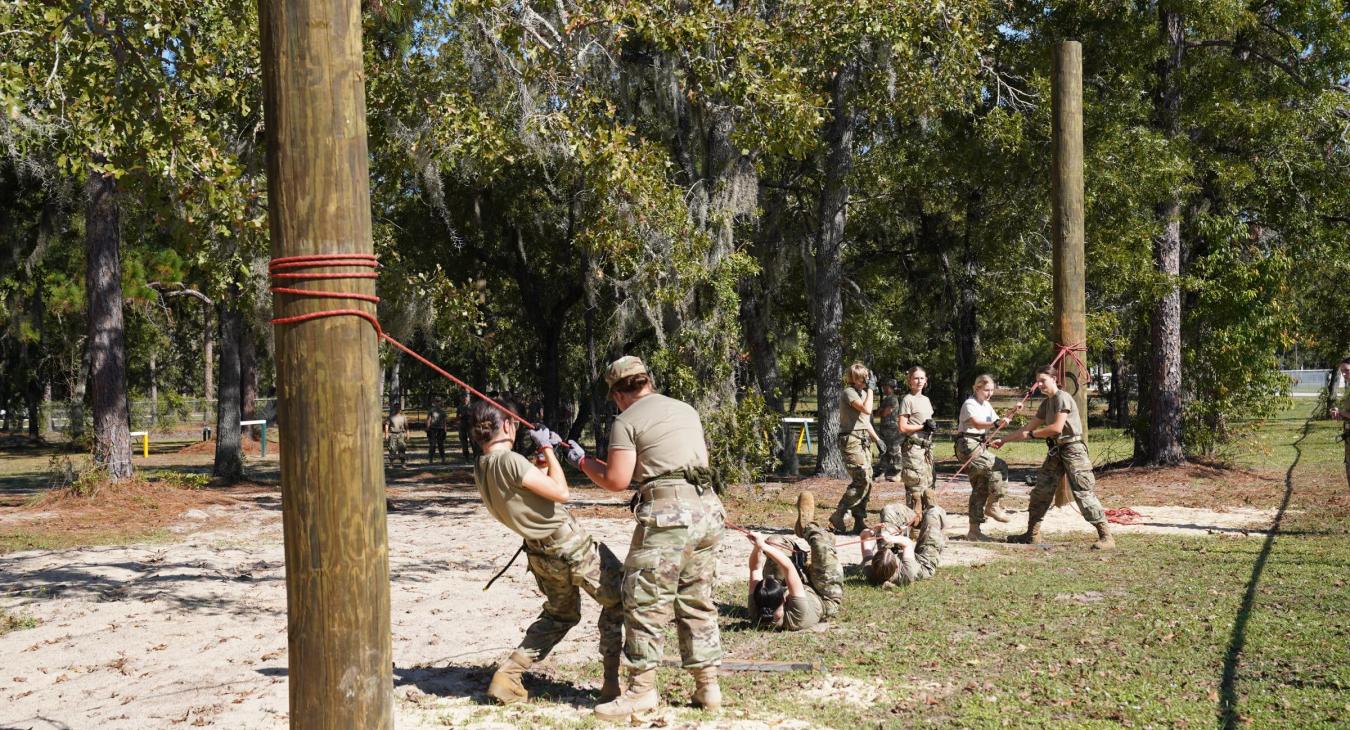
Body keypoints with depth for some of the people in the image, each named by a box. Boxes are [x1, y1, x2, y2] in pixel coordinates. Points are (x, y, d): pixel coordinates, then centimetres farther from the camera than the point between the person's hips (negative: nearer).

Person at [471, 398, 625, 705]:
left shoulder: (480, 467, 2)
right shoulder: (509, 461, -24)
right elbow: (560, 492, -21)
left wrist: (544, 455, 10)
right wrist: (548, 450, -13)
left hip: (541, 553, 8)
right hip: (570, 545, -8)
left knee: (560, 614, 27)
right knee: (618, 600, 11)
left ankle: (507, 675, 17)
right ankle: (613, 681, 11)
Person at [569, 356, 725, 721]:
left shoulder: (627, 420, -1)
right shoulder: (687, 410, 19)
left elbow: (616, 481, -6)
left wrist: (582, 460, 9)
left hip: (667, 513, -7)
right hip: (707, 508, 7)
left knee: (645, 601, -1)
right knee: (697, 601, 13)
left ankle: (642, 688, -2)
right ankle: (707, 684, 15)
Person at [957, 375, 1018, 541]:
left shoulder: (987, 405, 18)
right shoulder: (969, 404, -11)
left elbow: (998, 423, 20)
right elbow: (977, 423, -28)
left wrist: (1012, 412, 5)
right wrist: (996, 423, -44)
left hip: (978, 446, 10)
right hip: (968, 445, -10)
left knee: (980, 487, 7)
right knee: (1000, 466, -18)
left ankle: (974, 530, 10)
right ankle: (992, 506, -8)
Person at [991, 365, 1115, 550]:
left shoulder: (1062, 398, -11)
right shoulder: (1046, 403, 16)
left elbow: (1057, 427, -19)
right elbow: (1028, 428, 20)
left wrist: (1031, 434, -8)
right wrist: (1003, 440, 16)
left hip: (1072, 449, -9)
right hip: (1055, 450, 9)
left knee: (1083, 493, -12)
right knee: (1041, 490, 9)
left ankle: (1106, 536, -9)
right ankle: (1032, 535, 17)